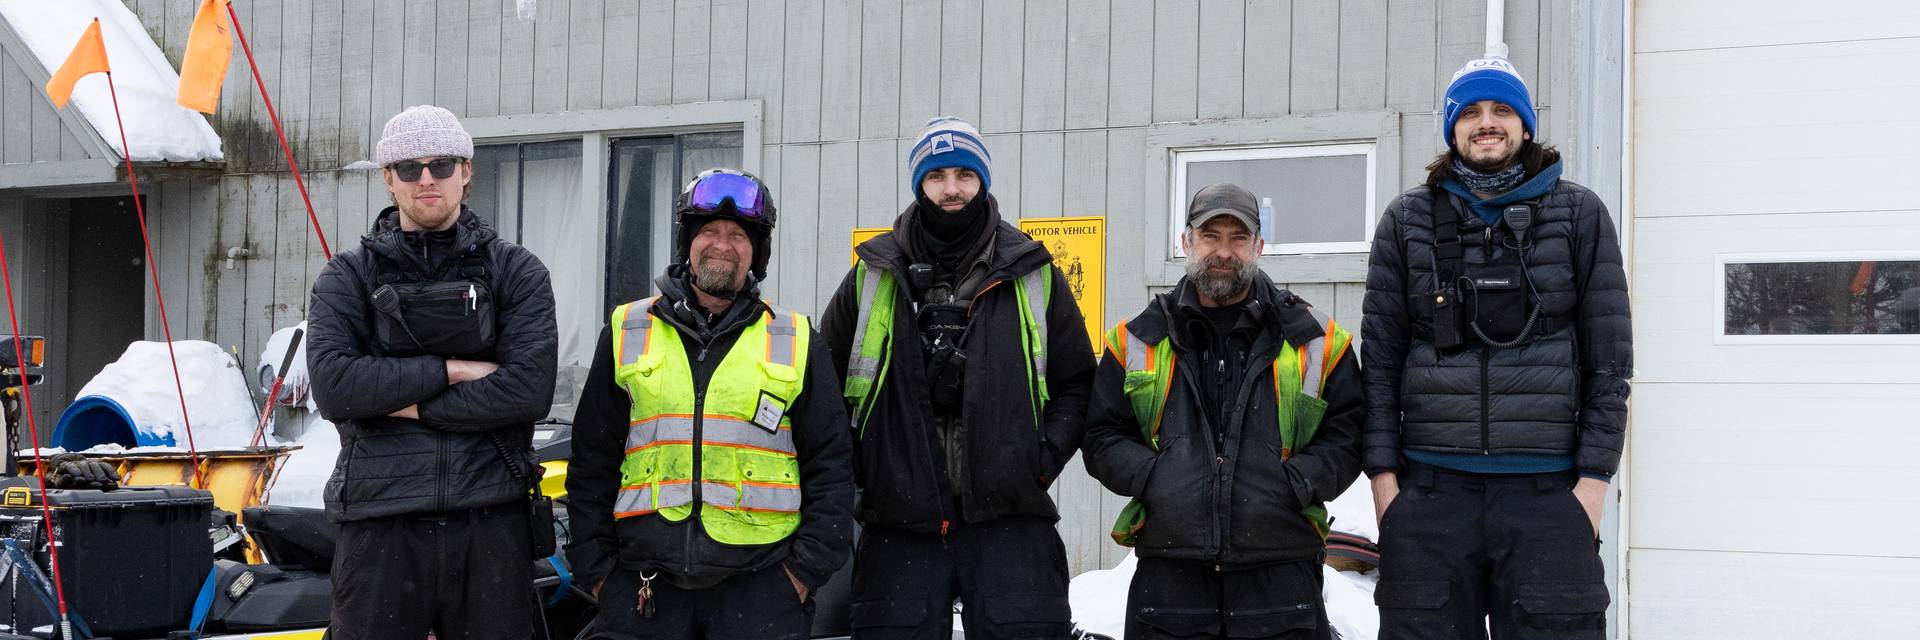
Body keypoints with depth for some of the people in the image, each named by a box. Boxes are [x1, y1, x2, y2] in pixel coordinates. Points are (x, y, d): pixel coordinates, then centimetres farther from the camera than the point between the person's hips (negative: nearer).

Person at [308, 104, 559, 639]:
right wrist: (450, 370, -11)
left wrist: (410, 405, -8)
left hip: (491, 521, 0)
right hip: (381, 523, 0)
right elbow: (333, 385, -10)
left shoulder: (516, 271, 6)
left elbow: (528, 390, -8)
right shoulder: (348, 277, 7)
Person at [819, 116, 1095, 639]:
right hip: (899, 522, 1)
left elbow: (1076, 381, 13)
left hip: (1009, 519, 0)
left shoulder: (1033, 275, 7)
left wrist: (1047, 455, -1)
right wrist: (853, 463, 3)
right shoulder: (874, 276, 7)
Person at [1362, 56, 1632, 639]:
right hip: (1431, 489, 1)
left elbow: (1609, 358, 5)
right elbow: (1380, 356, 7)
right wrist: (1383, 473, -1)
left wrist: (1594, 478, -3)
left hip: (1548, 492, -1)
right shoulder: (1407, 221, 10)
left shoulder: (1580, 216, 7)